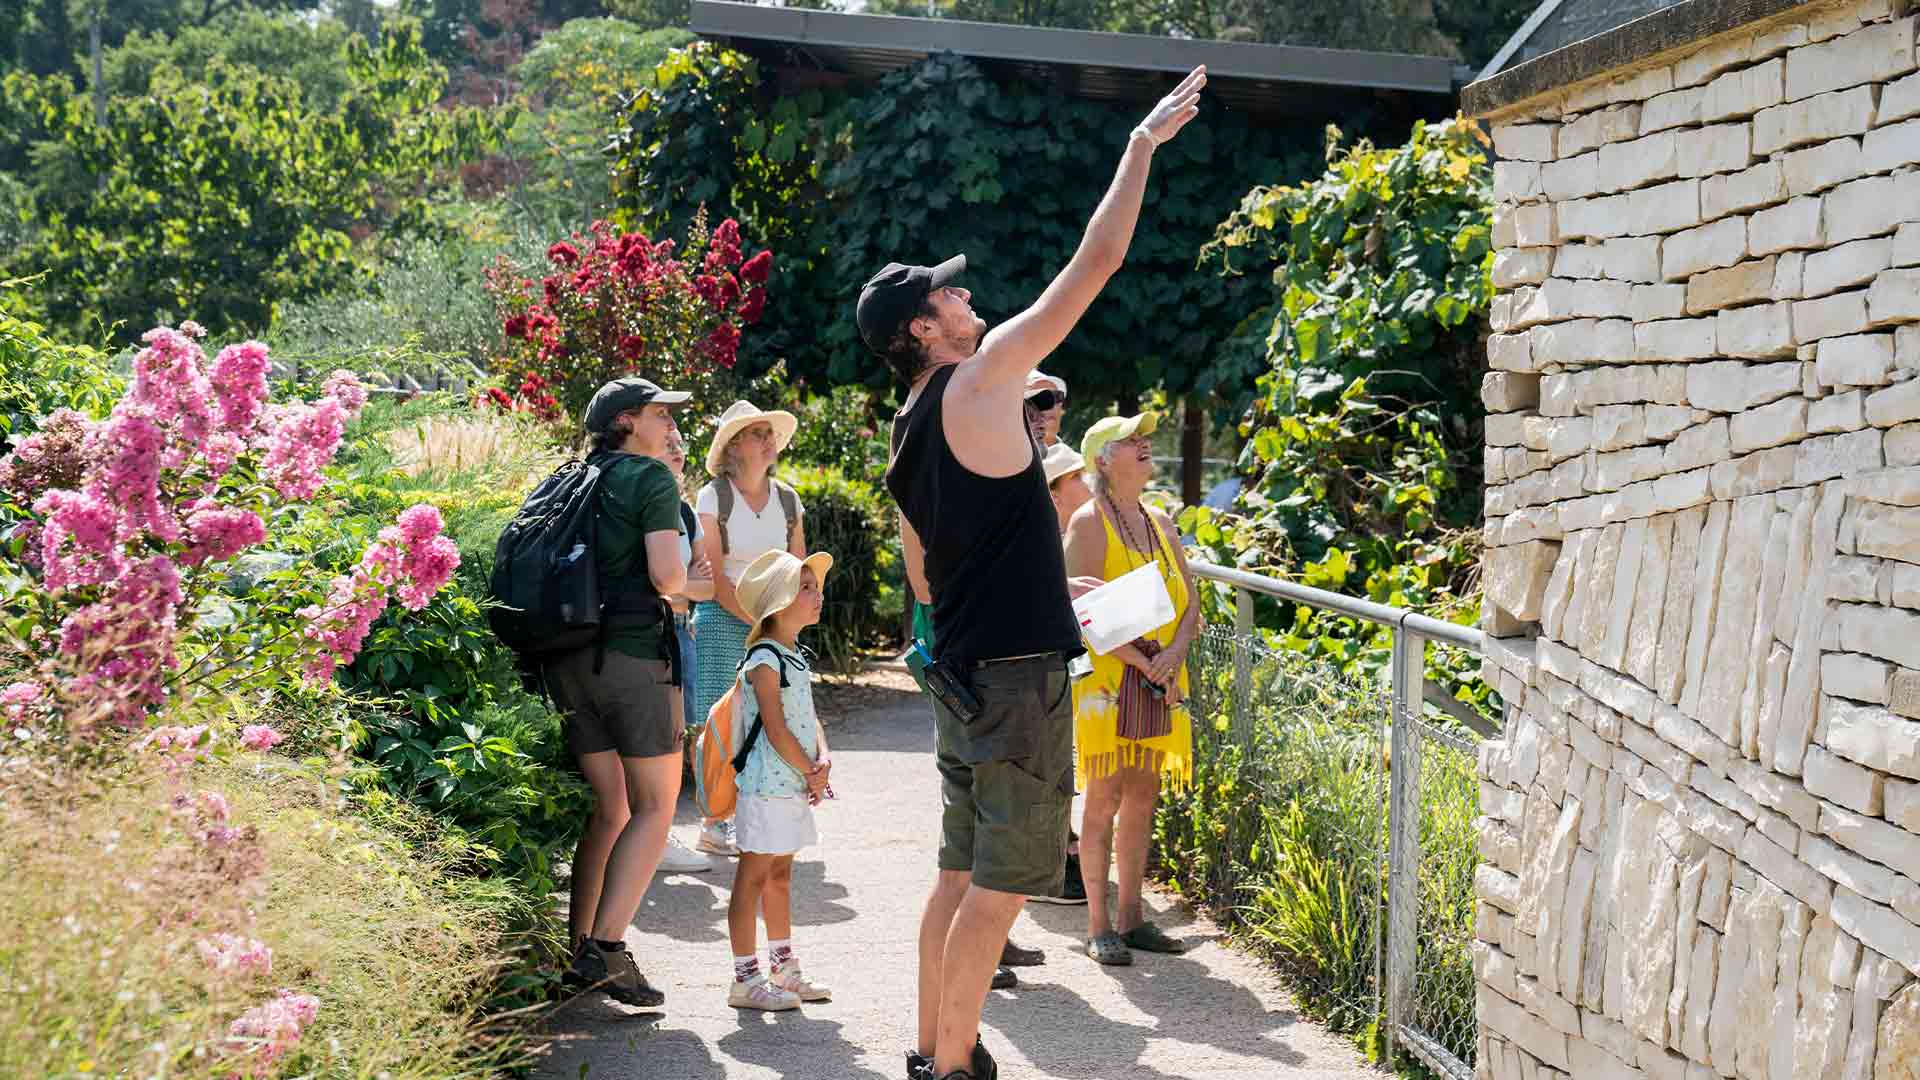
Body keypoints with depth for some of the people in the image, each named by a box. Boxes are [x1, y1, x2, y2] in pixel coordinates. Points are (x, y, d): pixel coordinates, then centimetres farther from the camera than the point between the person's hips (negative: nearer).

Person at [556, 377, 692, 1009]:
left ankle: (579, 950, 14)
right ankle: (607, 950, -10)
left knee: (607, 809, 15)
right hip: (632, 652, -7)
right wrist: (683, 584, 7)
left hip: (568, 657, 7)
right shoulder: (651, 477, -4)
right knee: (654, 808, 0)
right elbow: (666, 576, -13)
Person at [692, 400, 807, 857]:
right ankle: (714, 824, -4)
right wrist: (757, 622, -12)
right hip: (722, 619, -4)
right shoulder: (713, 497, -4)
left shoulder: (787, 501, 9)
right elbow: (714, 576, -8)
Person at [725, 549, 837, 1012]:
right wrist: (811, 774, -10)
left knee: (780, 874, 16)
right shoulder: (765, 660, -15)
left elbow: (809, 717, 13)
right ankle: (746, 979, 0)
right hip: (767, 786, -10)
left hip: (793, 785, 10)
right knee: (753, 877, -4)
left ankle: (783, 970, 25)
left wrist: (823, 759, -5)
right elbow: (776, 731, -18)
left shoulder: (794, 656, 14)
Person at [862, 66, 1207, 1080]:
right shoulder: (979, 382, -11)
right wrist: (1144, 142, -1)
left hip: (962, 673, 9)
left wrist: (1052, 587, 27)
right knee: (999, 884, -4)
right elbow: (1095, 264, -11)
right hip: (1019, 675, -9)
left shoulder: (909, 432, 14)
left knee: (963, 873, 16)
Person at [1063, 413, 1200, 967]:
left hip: (1162, 679, 6)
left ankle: (1131, 917, 17)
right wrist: (1144, 663, -17)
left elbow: (1190, 605, 12)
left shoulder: (1160, 522, 14)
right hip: (1107, 677, -6)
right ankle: (1099, 927, 0)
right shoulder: (1089, 523, -7)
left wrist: (1174, 656, -7)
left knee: (1141, 801, 9)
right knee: (1104, 801, -4)